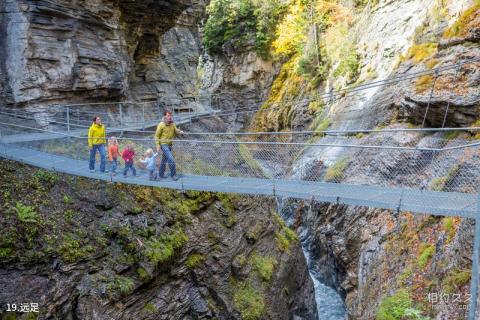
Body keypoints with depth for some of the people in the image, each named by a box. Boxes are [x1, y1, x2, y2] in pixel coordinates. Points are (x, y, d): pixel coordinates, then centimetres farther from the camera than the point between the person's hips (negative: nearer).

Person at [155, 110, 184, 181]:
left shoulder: (172, 124, 3)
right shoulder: (161, 125, -13)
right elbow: (157, 136, -8)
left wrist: (180, 132, -12)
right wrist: (158, 146, -13)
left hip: (170, 145, 6)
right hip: (164, 145, -6)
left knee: (164, 160, 17)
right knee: (171, 159, -15)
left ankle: (160, 175, 29)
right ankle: (173, 175, -4)